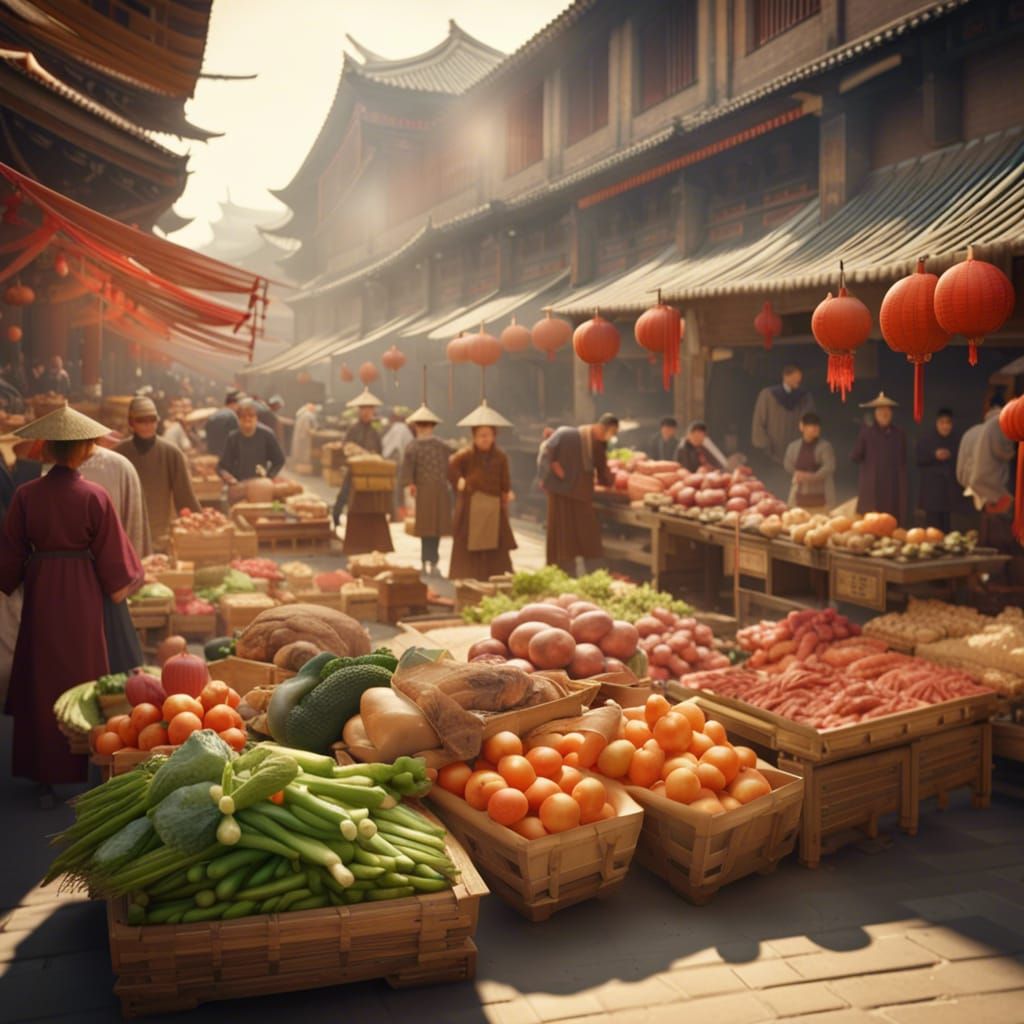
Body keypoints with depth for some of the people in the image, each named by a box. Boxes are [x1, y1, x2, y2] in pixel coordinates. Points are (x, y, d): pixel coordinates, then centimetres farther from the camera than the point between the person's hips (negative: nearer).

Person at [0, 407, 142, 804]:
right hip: (82, 596, -1)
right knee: (81, 679, 11)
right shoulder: (95, 496, -12)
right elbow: (111, 556, -5)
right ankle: (80, 773, 18)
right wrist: (125, 583, 12)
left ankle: (45, 779, 18)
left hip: (40, 595, 2)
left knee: (41, 683, 12)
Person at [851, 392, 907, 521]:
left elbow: (903, 461, 15)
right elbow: (855, 457, -1)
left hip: (894, 487, 3)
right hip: (872, 487, -3)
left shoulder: (899, 434, 7)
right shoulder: (866, 432, -2)